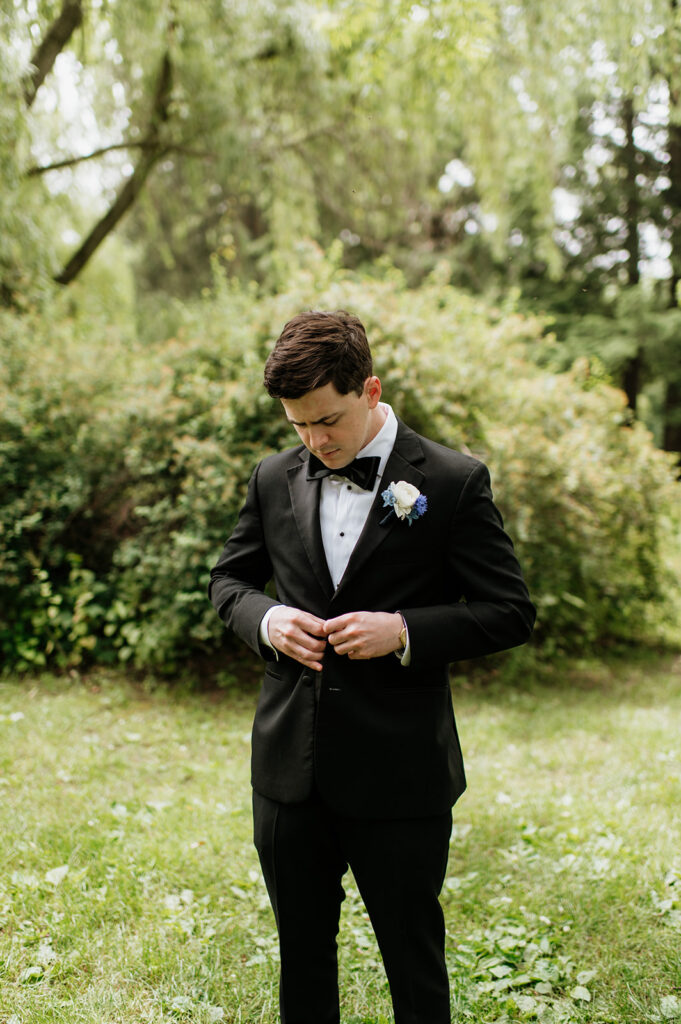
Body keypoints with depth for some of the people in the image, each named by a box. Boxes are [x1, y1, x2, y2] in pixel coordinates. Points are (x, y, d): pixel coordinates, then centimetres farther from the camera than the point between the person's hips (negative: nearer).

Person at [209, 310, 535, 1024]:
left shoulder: (455, 482, -8)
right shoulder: (274, 479, 5)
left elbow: (510, 613, -5)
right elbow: (229, 578, 17)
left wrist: (405, 631, -20)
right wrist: (266, 619, -6)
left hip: (400, 772, -3)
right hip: (289, 765, 4)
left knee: (415, 964, 11)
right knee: (301, 952, 19)